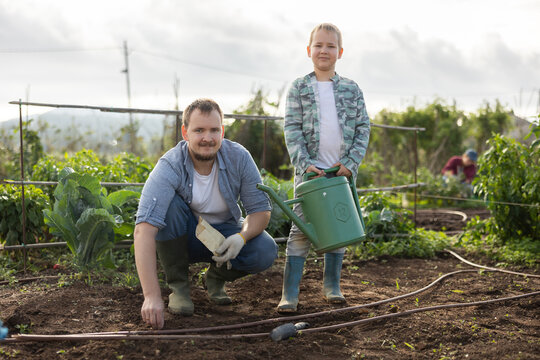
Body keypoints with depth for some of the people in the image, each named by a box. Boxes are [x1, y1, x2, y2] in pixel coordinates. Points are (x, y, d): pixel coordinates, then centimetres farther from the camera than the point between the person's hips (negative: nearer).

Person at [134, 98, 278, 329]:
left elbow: (261, 209, -11)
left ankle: (217, 276, 7)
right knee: (169, 204, -33)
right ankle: (178, 285, -13)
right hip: (183, 237, -2)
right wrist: (152, 295, -51)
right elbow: (144, 230, -41)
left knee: (266, 251, -26)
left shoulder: (239, 157, -19)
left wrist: (242, 236, -35)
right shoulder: (169, 167, -30)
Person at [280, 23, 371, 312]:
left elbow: (363, 128, 5)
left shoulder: (351, 89, 8)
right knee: (301, 228, -7)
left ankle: (332, 285, 23)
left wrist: (351, 163, -7)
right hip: (310, 169, -2)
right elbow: (292, 128, -3)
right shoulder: (299, 88, 3)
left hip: (342, 170, 3)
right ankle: (289, 293, -6)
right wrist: (304, 163, -15)